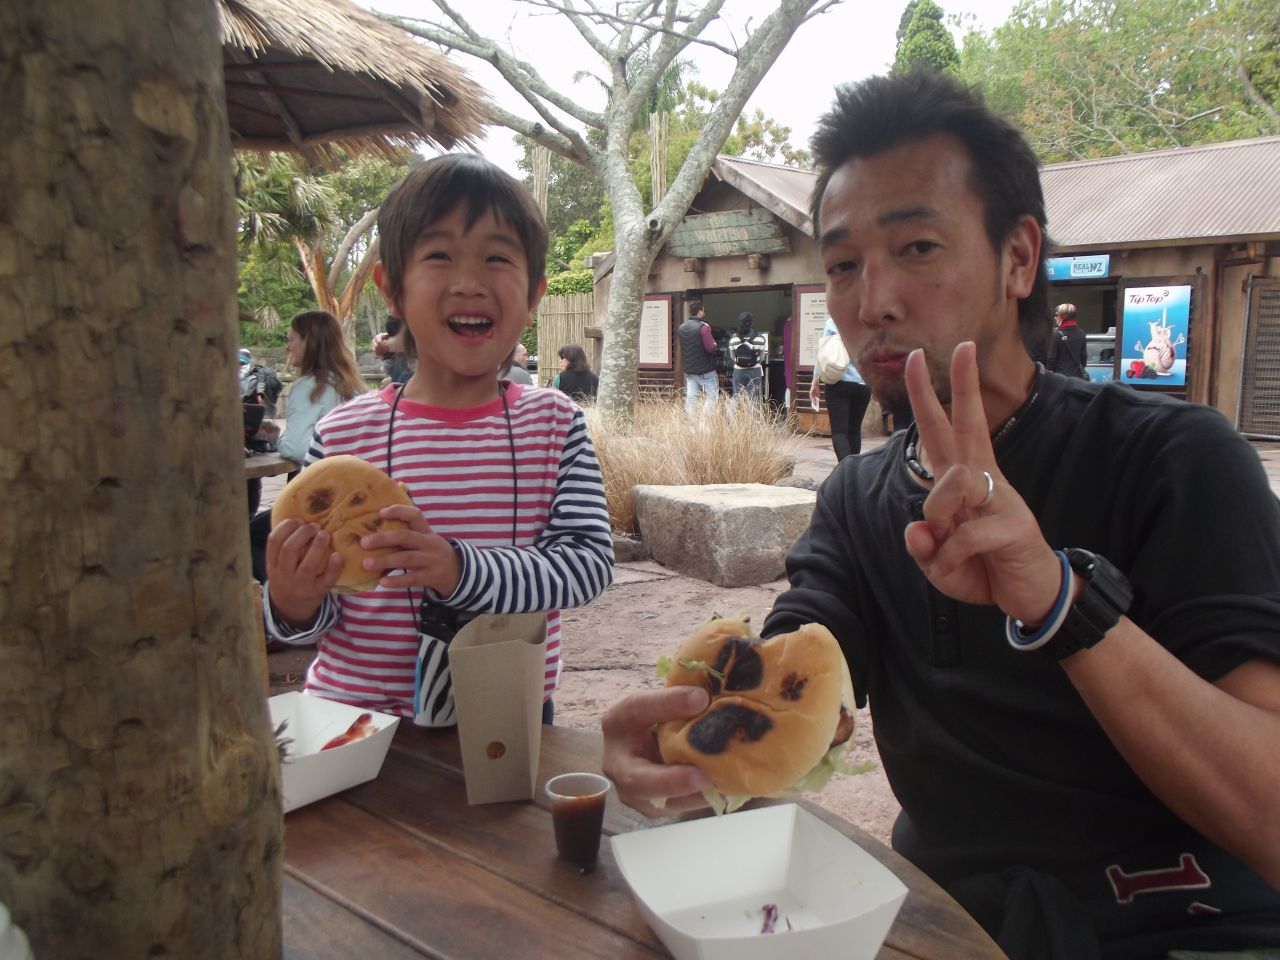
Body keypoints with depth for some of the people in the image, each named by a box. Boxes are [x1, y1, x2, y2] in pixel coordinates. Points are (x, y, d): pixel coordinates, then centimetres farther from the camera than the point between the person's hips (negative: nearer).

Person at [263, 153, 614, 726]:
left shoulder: (555, 424, -4)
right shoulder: (342, 436, -7)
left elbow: (590, 560, -15)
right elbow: (317, 612, 0)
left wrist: (459, 569, -29)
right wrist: (292, 608, -22)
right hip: (356, 717, 0)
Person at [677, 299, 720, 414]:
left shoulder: (681, 328, 8)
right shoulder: (703, 327, -14)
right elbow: (710, 348, -18)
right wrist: (717, 349, 1)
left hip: (688, 370, 7)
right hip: (705, 370, -7)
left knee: (690, 398, 8)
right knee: (712, 396, 0)